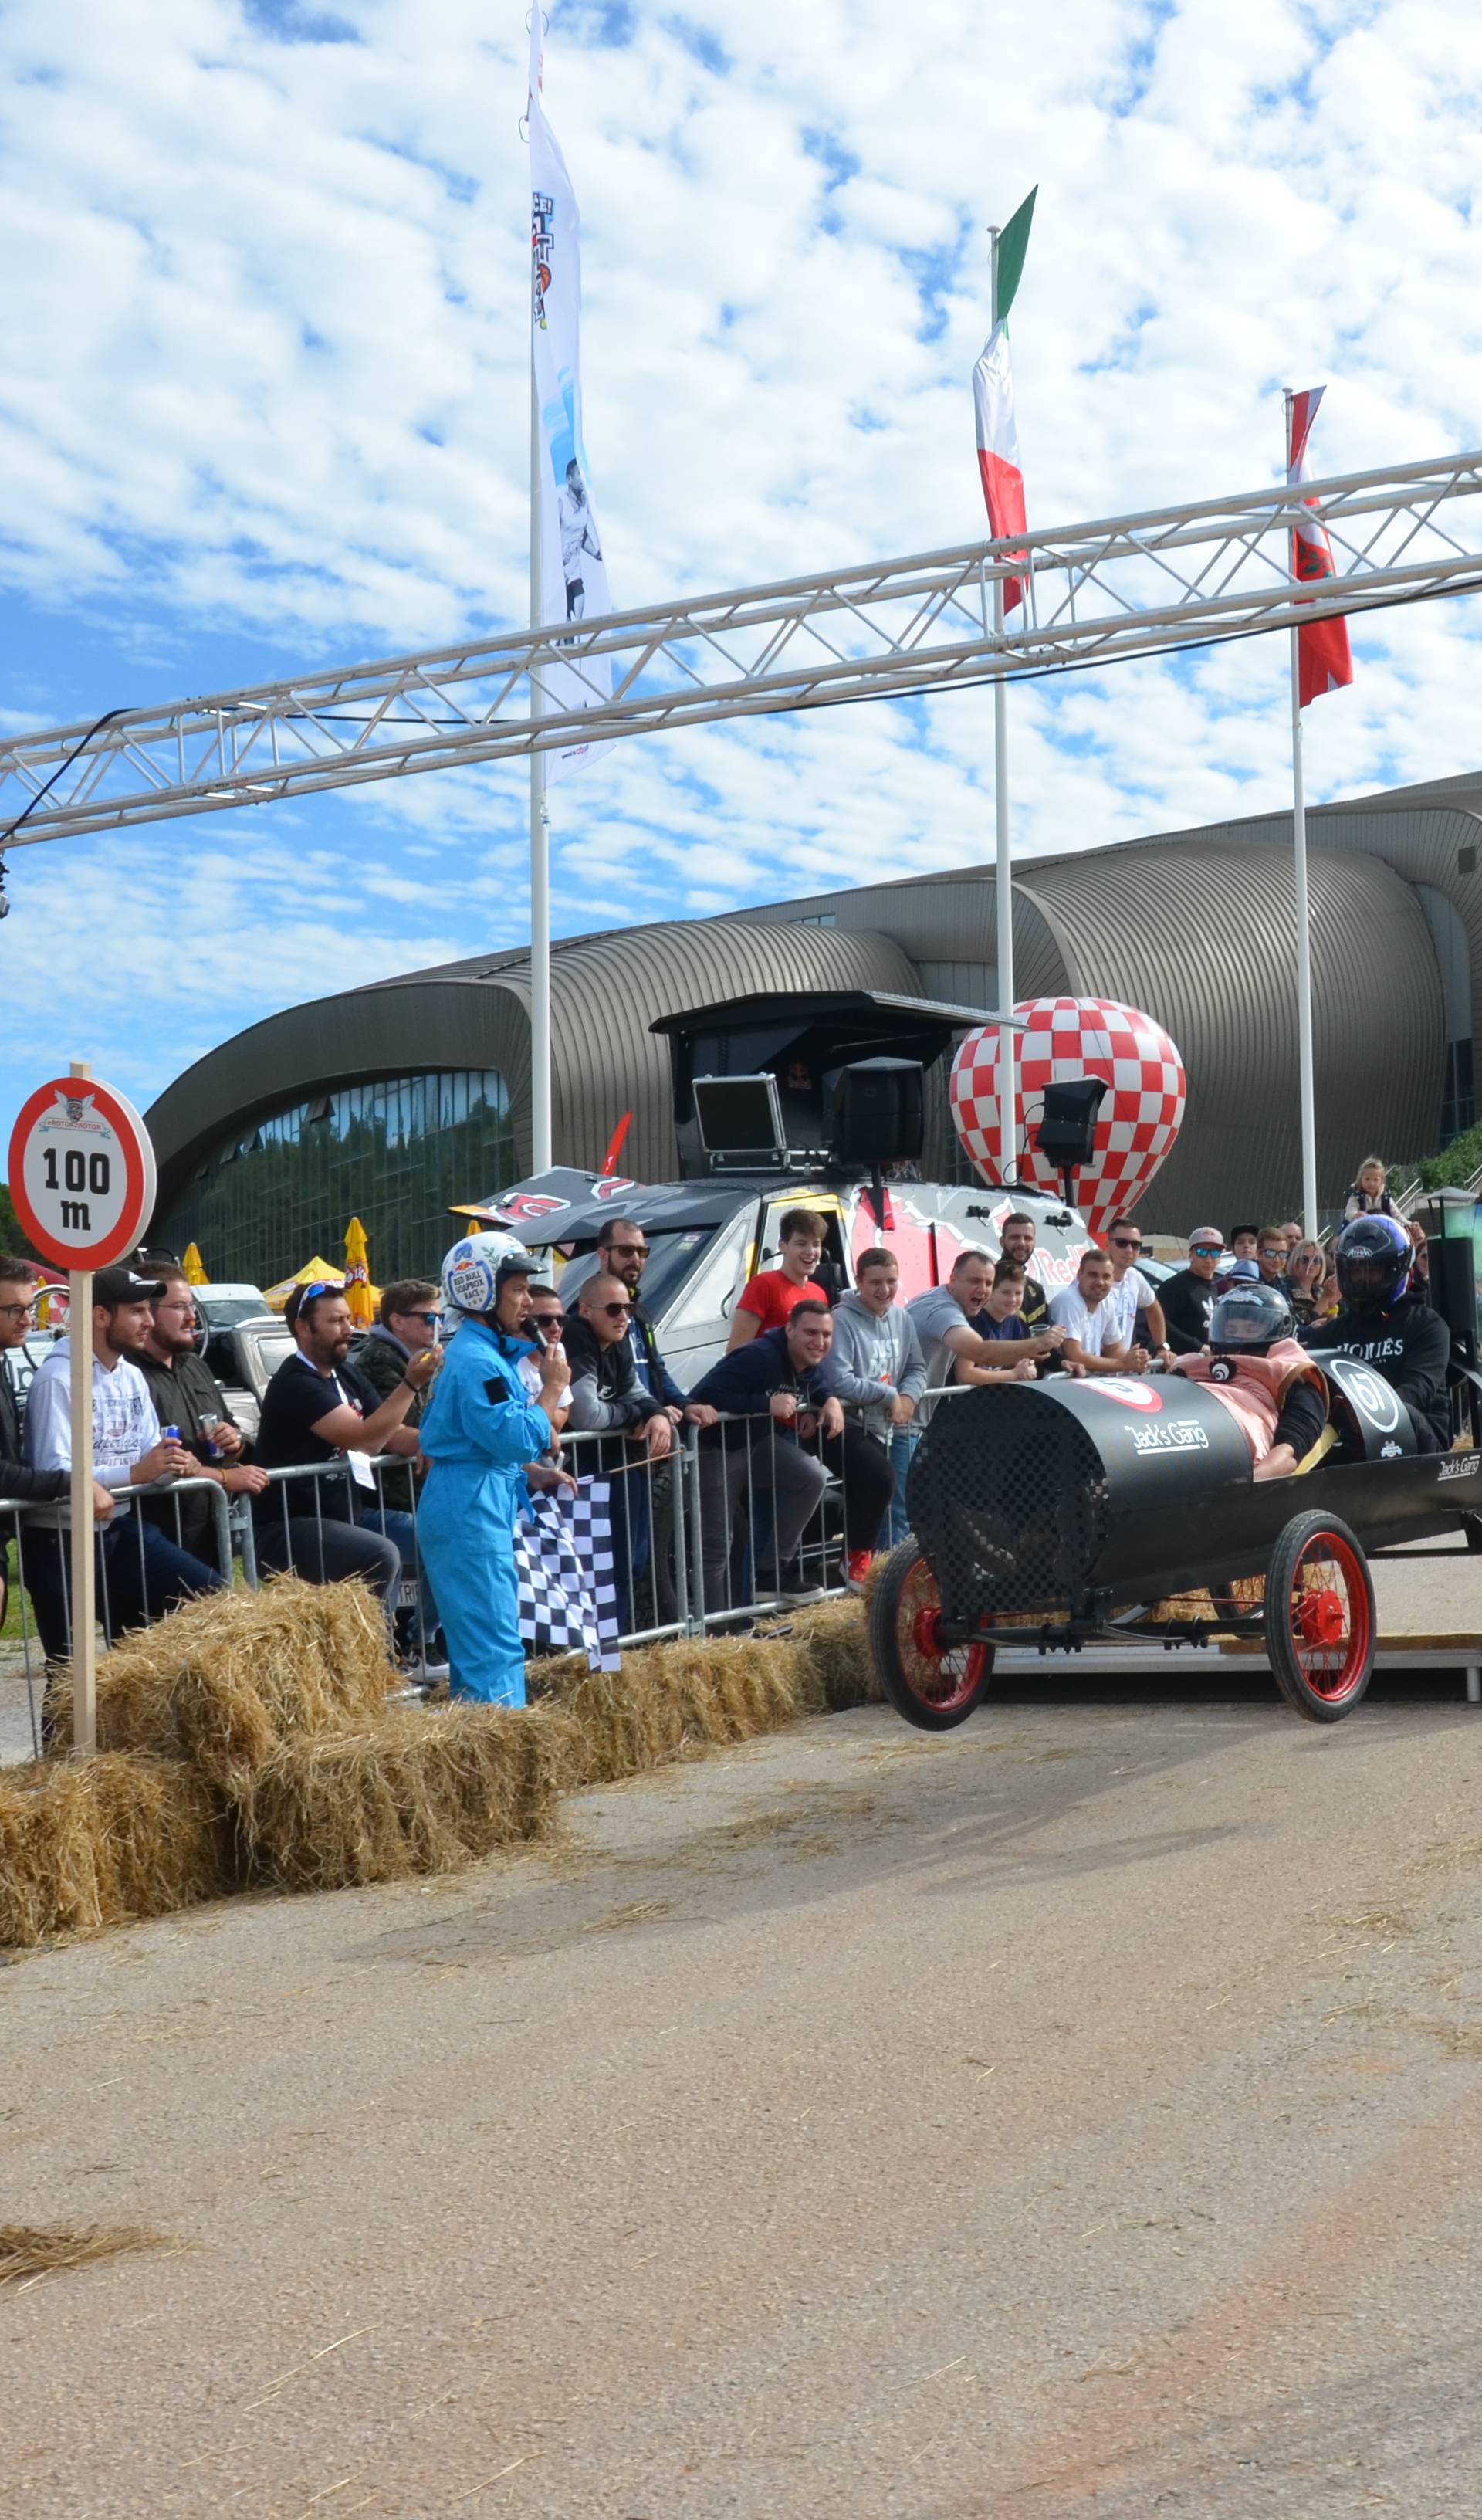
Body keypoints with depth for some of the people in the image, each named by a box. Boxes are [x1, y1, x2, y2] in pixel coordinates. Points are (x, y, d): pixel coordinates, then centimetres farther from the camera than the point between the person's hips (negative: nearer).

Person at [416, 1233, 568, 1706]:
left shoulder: (479, 1351, 17)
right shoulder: (478, 1361, -16)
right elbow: (517, 1440, -22)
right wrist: (552, 1387, -11)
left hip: (470, 1504, 11)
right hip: (472, 1507, -11)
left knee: (473, 1642, 13)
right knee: (496, 1644, -11)